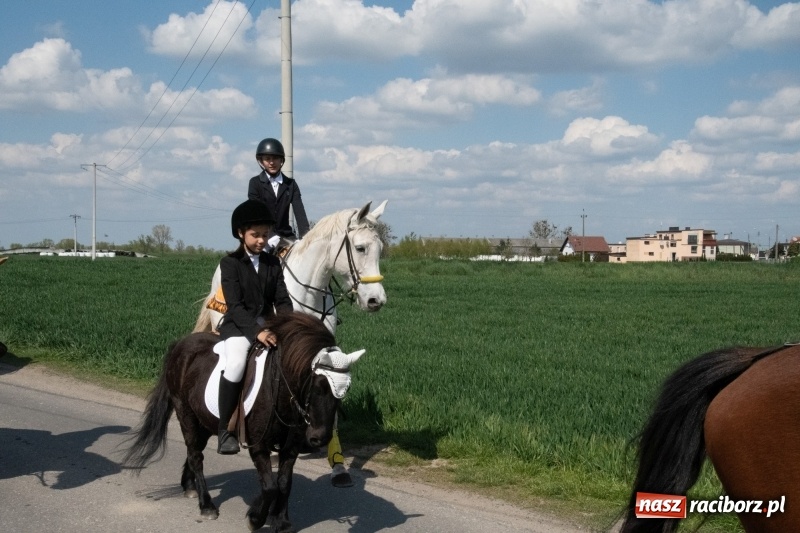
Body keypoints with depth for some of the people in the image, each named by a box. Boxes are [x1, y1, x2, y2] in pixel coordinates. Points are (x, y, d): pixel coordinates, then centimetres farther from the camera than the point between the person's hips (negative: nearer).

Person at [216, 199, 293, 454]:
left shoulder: (273, 263, 10)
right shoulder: (230, 263, -3)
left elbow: (282, 299, 5)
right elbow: (235, 306, -13)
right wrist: (256, 331, -27)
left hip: (268, 325, 5)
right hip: (238, 326, -5)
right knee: (236, 363, -34)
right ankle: (224, 431, -22)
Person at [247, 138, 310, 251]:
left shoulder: (290, 184, 10)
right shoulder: (255, 183, 2)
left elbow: (299, 211, -2)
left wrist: (304, 237, -19)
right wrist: (271, 237, -22)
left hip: (285, 235, 3)